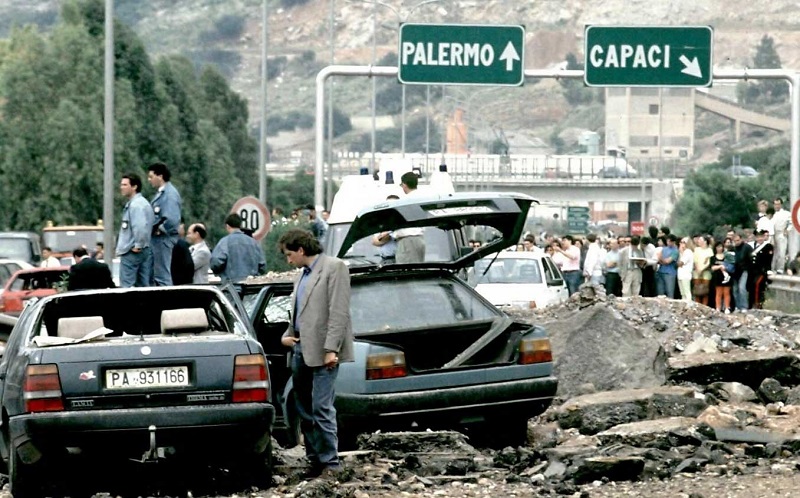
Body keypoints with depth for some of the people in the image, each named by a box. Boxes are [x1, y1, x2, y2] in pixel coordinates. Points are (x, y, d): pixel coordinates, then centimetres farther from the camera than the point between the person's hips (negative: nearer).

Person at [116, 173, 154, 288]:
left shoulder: (135, 205, -15)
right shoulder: (144, 203, 16)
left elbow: (140, 227, -28)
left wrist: (138, 246, -18)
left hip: (131, 252, -10)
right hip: (145, 251, 10)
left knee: (126, 286, -7)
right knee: (143, 286, 9)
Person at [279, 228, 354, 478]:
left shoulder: (333, 267, -5)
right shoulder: (303, 276, 20)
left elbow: (339, 312, -13)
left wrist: (331, 349, -19)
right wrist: (287, 336, 8)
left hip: (322, 352, -9)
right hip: (301, 350, 9)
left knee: (321, 408, -12)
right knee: (305, 410, 10)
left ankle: (330, 463, -9)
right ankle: (315, 460, 15)